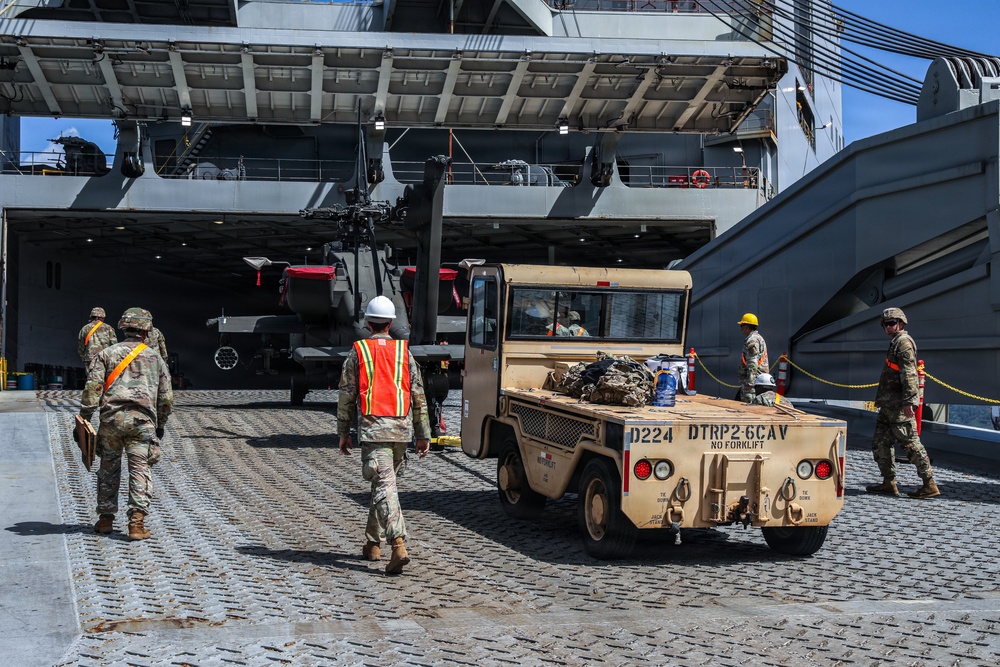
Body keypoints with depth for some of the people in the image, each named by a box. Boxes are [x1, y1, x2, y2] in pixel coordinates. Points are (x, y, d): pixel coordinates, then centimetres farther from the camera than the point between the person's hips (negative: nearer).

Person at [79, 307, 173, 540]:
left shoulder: (106, 354, 11)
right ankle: (137, 521, -10)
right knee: (140, 470, -1)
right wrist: (160, 425, 27)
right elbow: (166, 397, 15)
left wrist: (83, 418, 2)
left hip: (111, 418, 1)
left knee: (109, 468, 13)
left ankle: (106, 518, 18)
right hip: (142, 420, -1)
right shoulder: (155, 357, 14)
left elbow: (92, 388, 0)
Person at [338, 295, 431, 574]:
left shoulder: (357, 352, 3)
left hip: (373, 428, -3)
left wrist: (343, 432, 11)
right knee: (384, 483, 18)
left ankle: (399, 545, -25)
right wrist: (423, 434, 12)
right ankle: (373, 543, 27)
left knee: (384, 486, -10)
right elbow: (418, 395, 7)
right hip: (401, 428, 3)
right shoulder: (403, 352, 9)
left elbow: (346, 396, 3)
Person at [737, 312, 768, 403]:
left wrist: (750, 382, -24)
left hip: (754, 378, -11)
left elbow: (753, 363, -21)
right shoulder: (759, 338, 21)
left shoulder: (752, 340, -13)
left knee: (749, 401, -12)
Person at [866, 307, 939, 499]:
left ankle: (930, 485, -6)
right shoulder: (895, 343, 20)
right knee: (880, 442, 12)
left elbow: (909, 374, -20)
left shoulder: (904, 342, -11)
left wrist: (908, 401, -25)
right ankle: (889, 483, 17)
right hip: (889, 405, 10)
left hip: (899, 406, -10)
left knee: (910, 444, -9)